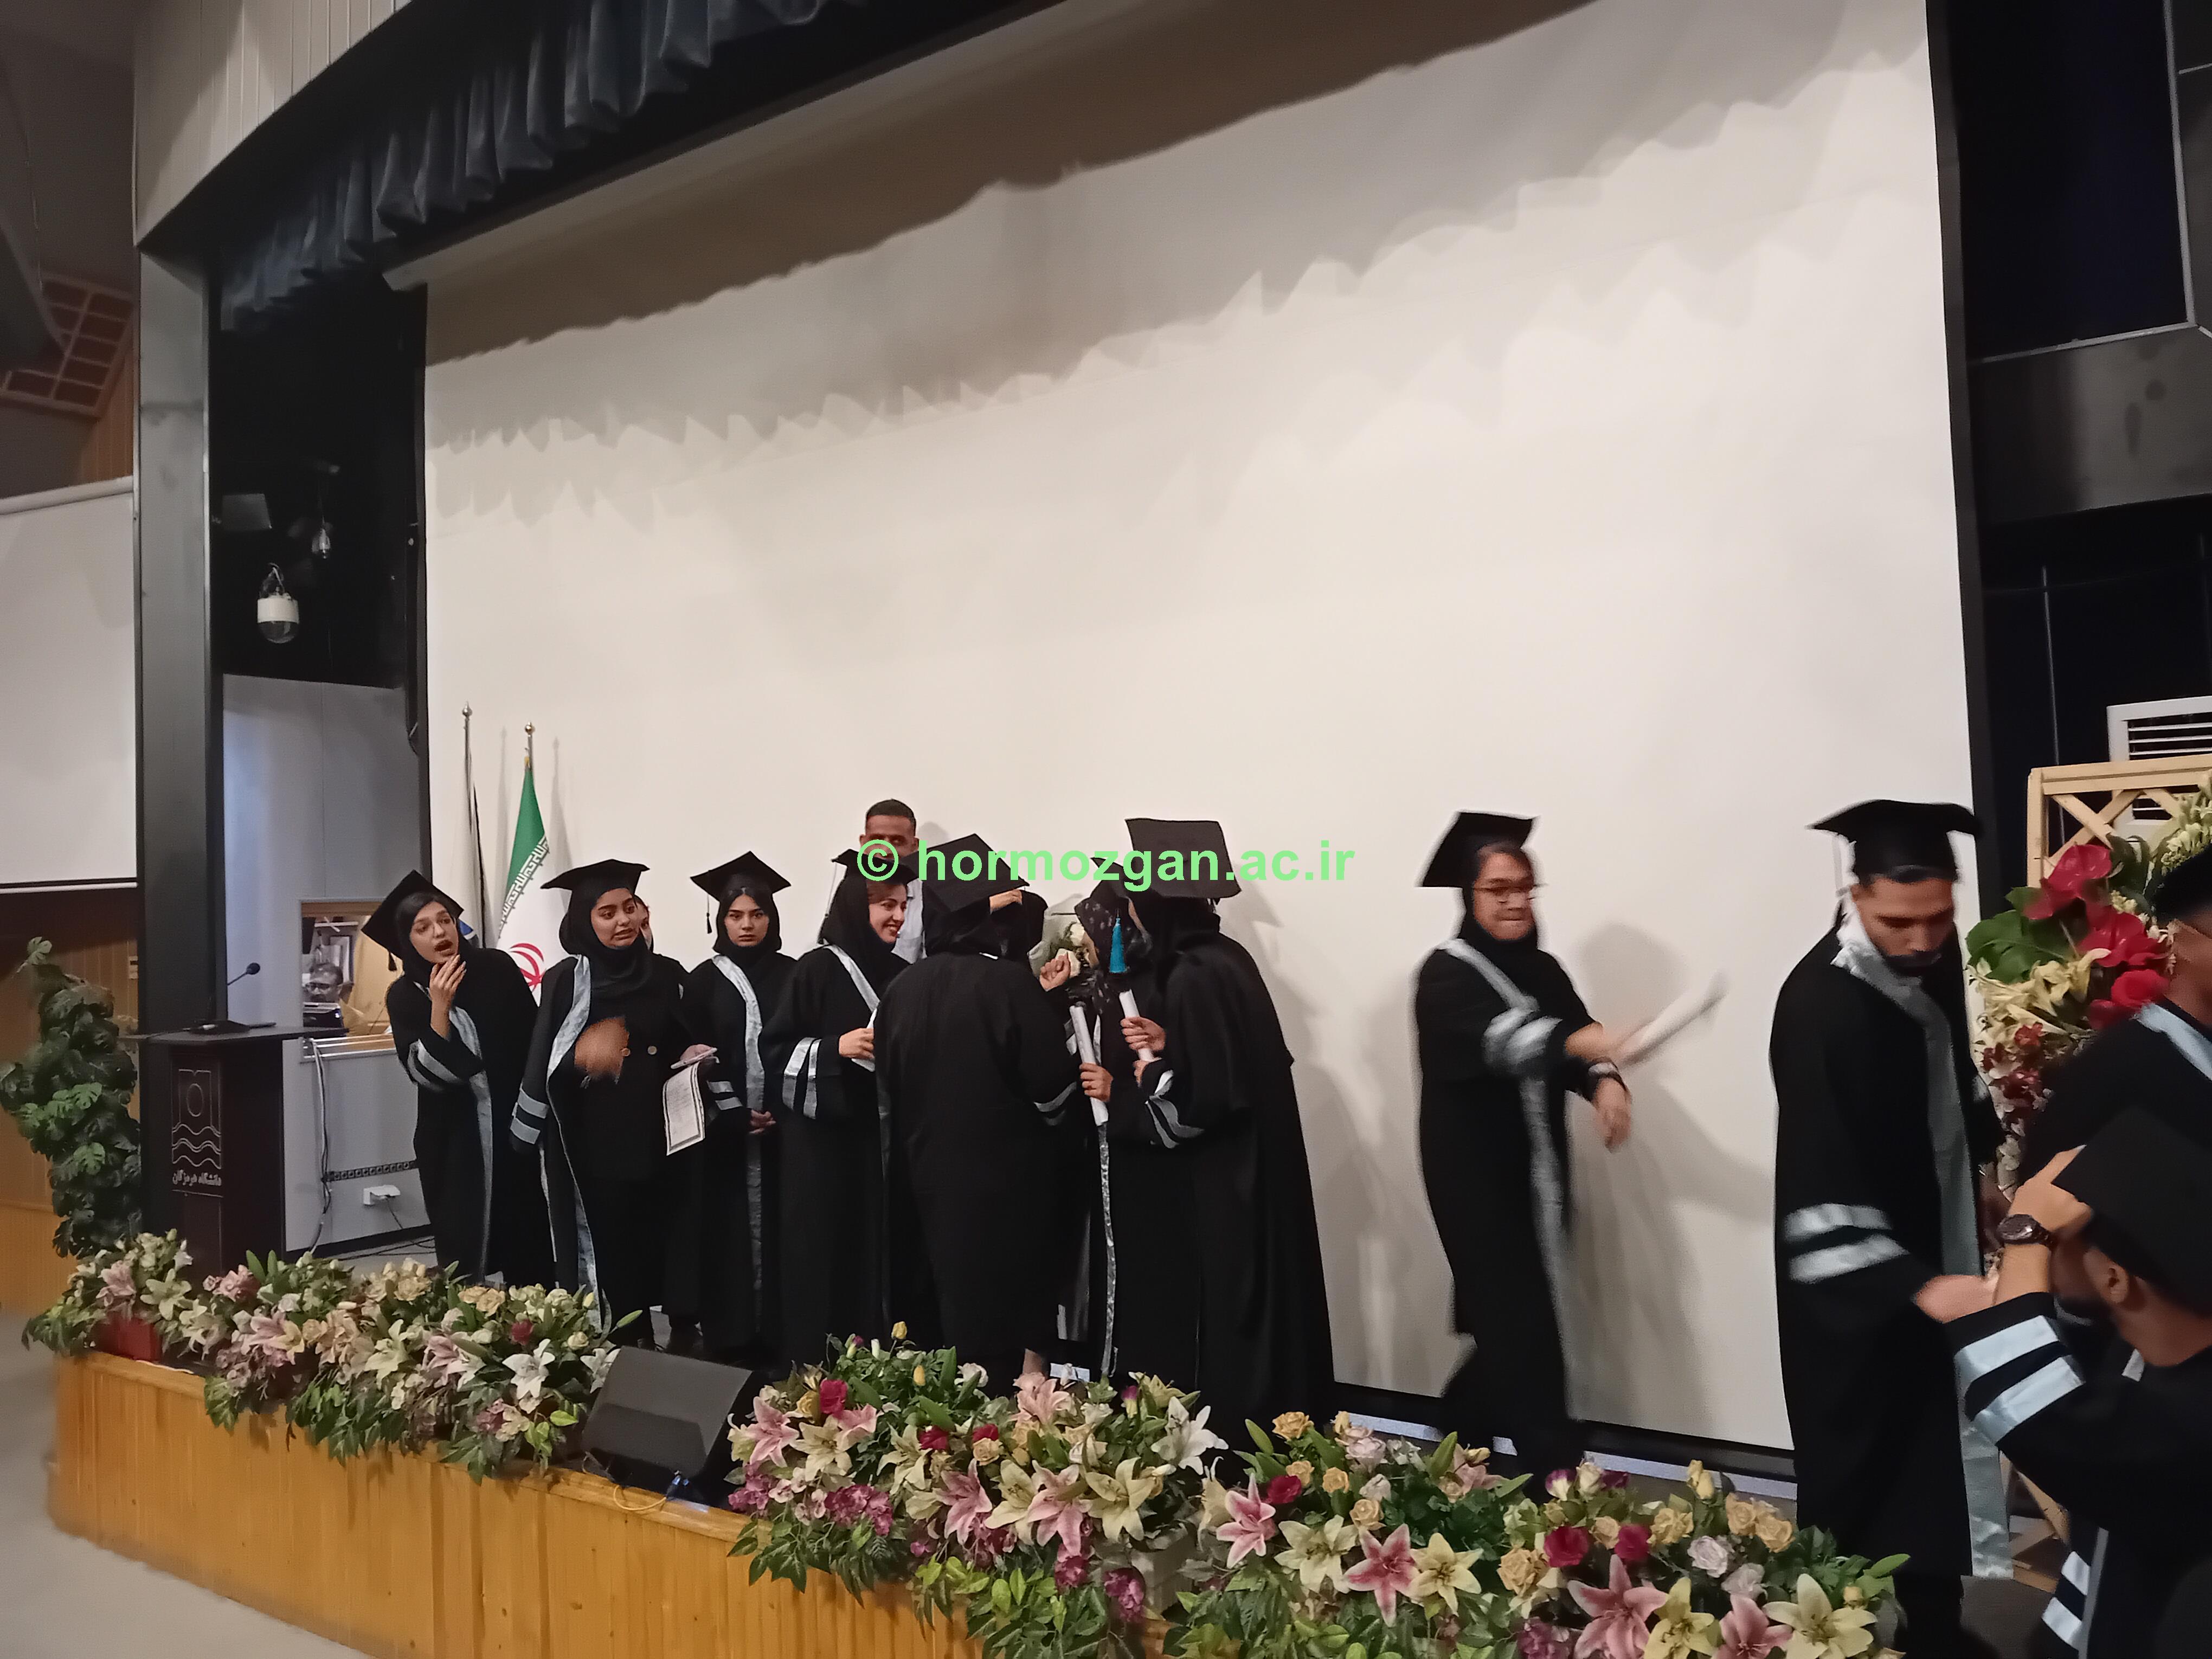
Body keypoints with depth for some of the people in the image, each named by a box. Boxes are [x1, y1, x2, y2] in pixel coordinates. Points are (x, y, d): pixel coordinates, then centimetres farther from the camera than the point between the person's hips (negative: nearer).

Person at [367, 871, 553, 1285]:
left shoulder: (498, 969, -6)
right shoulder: (404, 996, -5)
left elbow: (536, 1038, 1)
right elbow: (425, 1073, -14)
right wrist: (439, 1007, -23)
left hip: (512, 1126, 0)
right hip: (452, 1142, 0)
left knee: (528, 1250, 6)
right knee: (463, 1251, 5)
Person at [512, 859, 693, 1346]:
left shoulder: (667, 977, 6)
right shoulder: (567, 981, -4)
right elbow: (545, 1065, -5)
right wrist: (583, 1057, -23)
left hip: (656, 1137, 3)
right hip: (595, 1144, -3)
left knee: (654, 1242, 8)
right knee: (608, 1245, 0)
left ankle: (644, 1340, 22)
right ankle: (624, 1343, 13)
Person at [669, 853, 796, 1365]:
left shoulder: (791, 976, 6)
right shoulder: (705, 980, 3)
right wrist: (735, 1114, -10)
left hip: (783, 1127, 1)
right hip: (723, 1132, -1)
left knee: (775, 1227, 1)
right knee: (728, 1231, -1)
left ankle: (775, 1333, 8)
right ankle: (729, 1338, 5)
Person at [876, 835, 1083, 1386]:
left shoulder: (906, 987, -2)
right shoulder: (1012, 983, -18)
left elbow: (889, 1087, 8)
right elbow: (1053, 1087, -17)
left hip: (934, 1172, 5)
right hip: (1010, 1175, -5)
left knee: (958, 1309, 18)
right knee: (1013, 1321, 8)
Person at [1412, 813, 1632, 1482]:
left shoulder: (1544, 970, 9)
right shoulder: (1447, 974, -13)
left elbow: (1577, 1042, 0)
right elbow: (1499, 1039, -32)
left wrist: (1605, 1081, -23)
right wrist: (1583, 1041, -49)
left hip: (1535, 1172, 7)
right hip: (1475, 1175, -7)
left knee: (1516, 1315, 14)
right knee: (1519, 1320, -7)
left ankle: (1461, 1422, 36)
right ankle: (1554, 1466, 1)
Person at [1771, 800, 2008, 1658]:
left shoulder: (1934, 953, -4)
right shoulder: (1821, 1005, -30)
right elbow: (1823, 1185, -32)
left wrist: (1979, 1164, 21)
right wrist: (1919, 1283, -38)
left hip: (1935, 1239, 8)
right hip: (1862, 1281, -8)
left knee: (1937, 1453, 19)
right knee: (1868, 1475, 3)